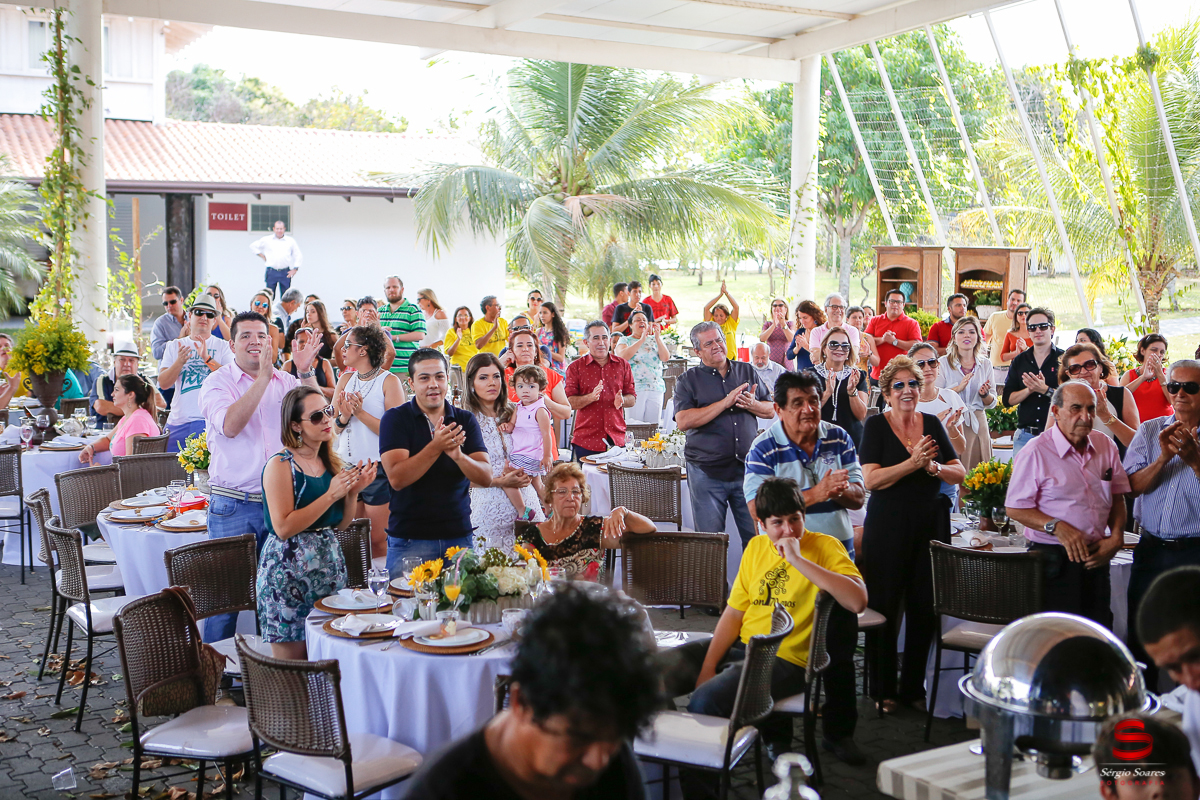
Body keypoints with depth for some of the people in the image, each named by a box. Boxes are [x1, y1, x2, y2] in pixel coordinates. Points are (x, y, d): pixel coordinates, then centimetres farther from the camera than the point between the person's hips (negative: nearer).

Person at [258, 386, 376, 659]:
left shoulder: (331, 463, 9)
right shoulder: (280, 465, -11)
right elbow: (283, 528, -20)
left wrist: (353, 491, -4)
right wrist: (331, 495, -21)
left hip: (330, 564, 7)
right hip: (289, 572, -7)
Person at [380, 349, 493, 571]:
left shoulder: (465, 420, 6)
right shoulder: (395, 419, -3)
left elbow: (486, 478, -4)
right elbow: (397, 479, -15)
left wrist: (458, 455, -23)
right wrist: (435, 448, -26)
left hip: (459, 536, 3)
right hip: (409, 539, -2)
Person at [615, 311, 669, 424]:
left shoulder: (654, 340, 15)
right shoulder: (625, 341, 9)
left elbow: (665, 358, 0)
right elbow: (622, 356, -13)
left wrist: (658, 337, -9)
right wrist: (642, 340, -15)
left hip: (656, 388, 3)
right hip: (634, 388, -3)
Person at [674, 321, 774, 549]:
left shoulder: (747, 371, 13)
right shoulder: (688, 381, 3)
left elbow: (771, 410, 15)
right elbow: (683, 421, -13)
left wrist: (752, 405, -8)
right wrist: (725, 403, -15)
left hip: (748, 469, 3)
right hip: (707, 472, -2)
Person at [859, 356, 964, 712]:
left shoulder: (932, 424, 9)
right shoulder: (876, 425, -2)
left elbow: (960, 473, 7)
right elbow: (871, 479, -13)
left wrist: (933, 467, -12)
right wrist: (913, 462, -21)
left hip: (931, 524, 4)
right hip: (888, 527, -4)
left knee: (925, 608, 6)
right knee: (886, 608, -1)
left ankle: (913, 687, 18)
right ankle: (885, 690, 11)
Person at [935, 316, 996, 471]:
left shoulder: (985, 364, 11)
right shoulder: (943, 363, 1)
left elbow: (992, 403, 13)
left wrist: (984, 394, -8)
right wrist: (958, 388, -20)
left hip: (977, 425, 3)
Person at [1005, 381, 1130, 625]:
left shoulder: (1105, 445, 7)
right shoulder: (1035, 453, -10)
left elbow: (1117, 497, 16)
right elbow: (1016, 509, -8)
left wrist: (1116, 536, 1)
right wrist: (1057, 527, -20)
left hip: (1097, 557, 5)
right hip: (1054, 559, -5)